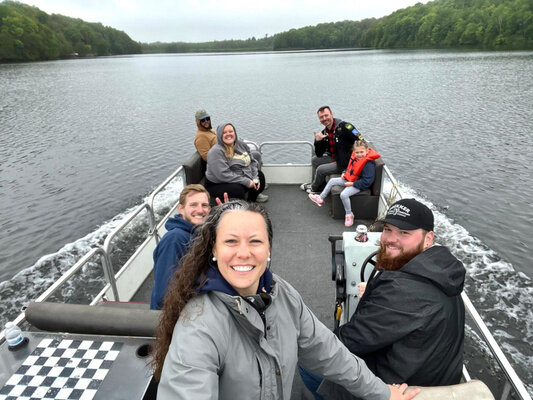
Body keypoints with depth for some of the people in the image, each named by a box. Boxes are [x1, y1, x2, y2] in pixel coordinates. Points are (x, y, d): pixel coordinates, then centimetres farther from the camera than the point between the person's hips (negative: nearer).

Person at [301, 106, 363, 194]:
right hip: (335, 159, 9)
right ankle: (321, 186, 19)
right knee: (314, 160, 13)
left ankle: (314, 188, 20)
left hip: (345, 163, -9)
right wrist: (318, 141, -14)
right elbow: (319, 155, 4)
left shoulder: (343, 126, -20)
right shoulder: (324, 133, 4)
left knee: (320, 170, -11)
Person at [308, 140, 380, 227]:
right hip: (349, 179, 9)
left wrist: (352, 184, -24)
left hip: (358, 185, -9)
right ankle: (321, 198, 25)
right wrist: (344, 173, 3)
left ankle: (349, 215, -9)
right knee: (332, 181, 12)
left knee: (343, 194, -30)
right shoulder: (355, 157, -1)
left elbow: (367, 182, -28)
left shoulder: (368, 164, -26)